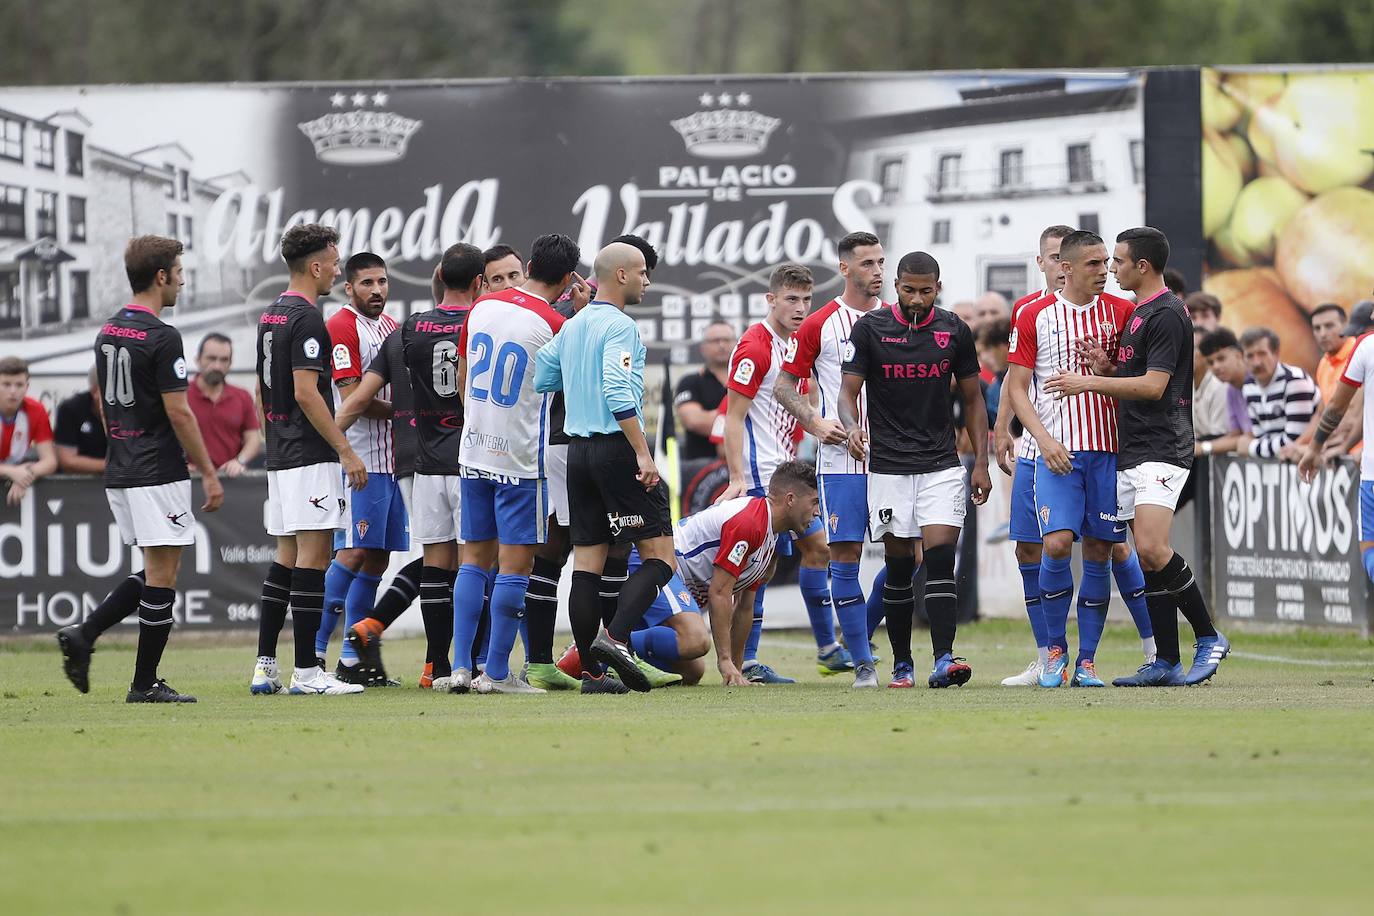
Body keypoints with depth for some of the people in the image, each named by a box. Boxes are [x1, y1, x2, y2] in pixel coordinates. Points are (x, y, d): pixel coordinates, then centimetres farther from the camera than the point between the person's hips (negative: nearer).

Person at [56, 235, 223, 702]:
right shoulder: (162, 338, -15)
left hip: (120, 471, 9)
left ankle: (84, 635, 4)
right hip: (159, 472, -9)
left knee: (155, 571, 17)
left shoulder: (107, 332, 11)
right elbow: (178, 413, -16)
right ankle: (146, 683, 0)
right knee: (161, 574, -2)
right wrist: (209, 474, -10)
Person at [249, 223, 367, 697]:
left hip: (280, 457, 10)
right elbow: (306, 392, -21)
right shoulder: (307, 319, -14)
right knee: (312, 556, -8)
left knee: (287, 557, 11)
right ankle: (306, 670, -9)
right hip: (311, 458, -10)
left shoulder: (271, 316, 15)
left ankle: (265, 666, 9)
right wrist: (346, 450, -18)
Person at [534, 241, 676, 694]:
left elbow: (538, 381, 17)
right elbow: (619, 394, -22)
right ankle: (615, 637, -22)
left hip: (577, 449, 8)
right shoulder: (619, 326, -11)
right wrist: (642, 453, -22)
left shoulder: (569, 328, 14)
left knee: (587, 560, 5)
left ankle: (591, 670, 3)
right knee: (658, 555, -5)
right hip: (617, 448, -8)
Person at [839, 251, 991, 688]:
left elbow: (973, 399, 11)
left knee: (940, 559, -13)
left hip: (941, 464, 1)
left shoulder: (954, 331, 4)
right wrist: (852, 427, -24)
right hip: (888, 466, -1)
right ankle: (901, 664, 14)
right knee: (899, 565, 3)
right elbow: (848, 391, -1)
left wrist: (981, 463, 6)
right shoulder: (869, 328, -2)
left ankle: (943, 659, -20)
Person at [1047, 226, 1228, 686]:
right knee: (1146, 556, 6)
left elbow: (1153, 386, -17)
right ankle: (1166, 662, 7)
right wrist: (1105, 366, 7)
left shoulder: (1166, 314, -12)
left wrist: (1090, 382, -13)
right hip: (1132, 453, 10)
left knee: (1152, 548, -20)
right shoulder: (1138, 312, 19)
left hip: (1161, 449, -10)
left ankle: (1208, 638, -9)